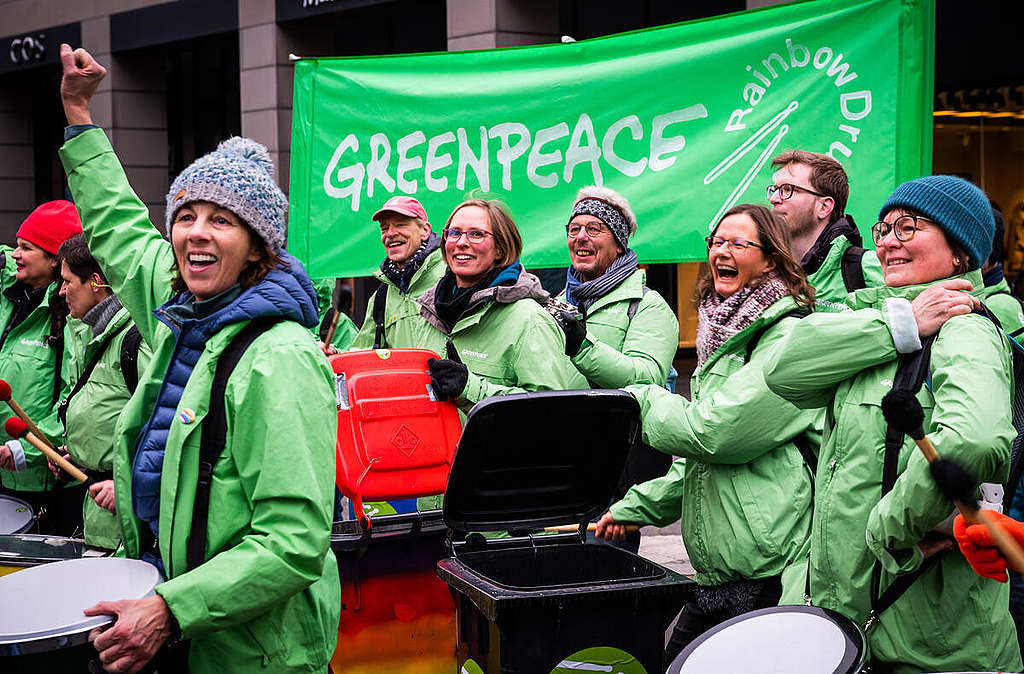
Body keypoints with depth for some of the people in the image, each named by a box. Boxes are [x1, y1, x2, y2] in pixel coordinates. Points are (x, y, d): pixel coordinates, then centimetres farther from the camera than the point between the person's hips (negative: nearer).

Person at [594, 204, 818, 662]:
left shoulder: (787, 336, -11)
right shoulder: (725, 333, 20)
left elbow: (716, 432, -18)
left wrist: (639, 402, -3)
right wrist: (636, 507, 20)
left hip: (766, 573, -9)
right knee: (675, 665, 11)